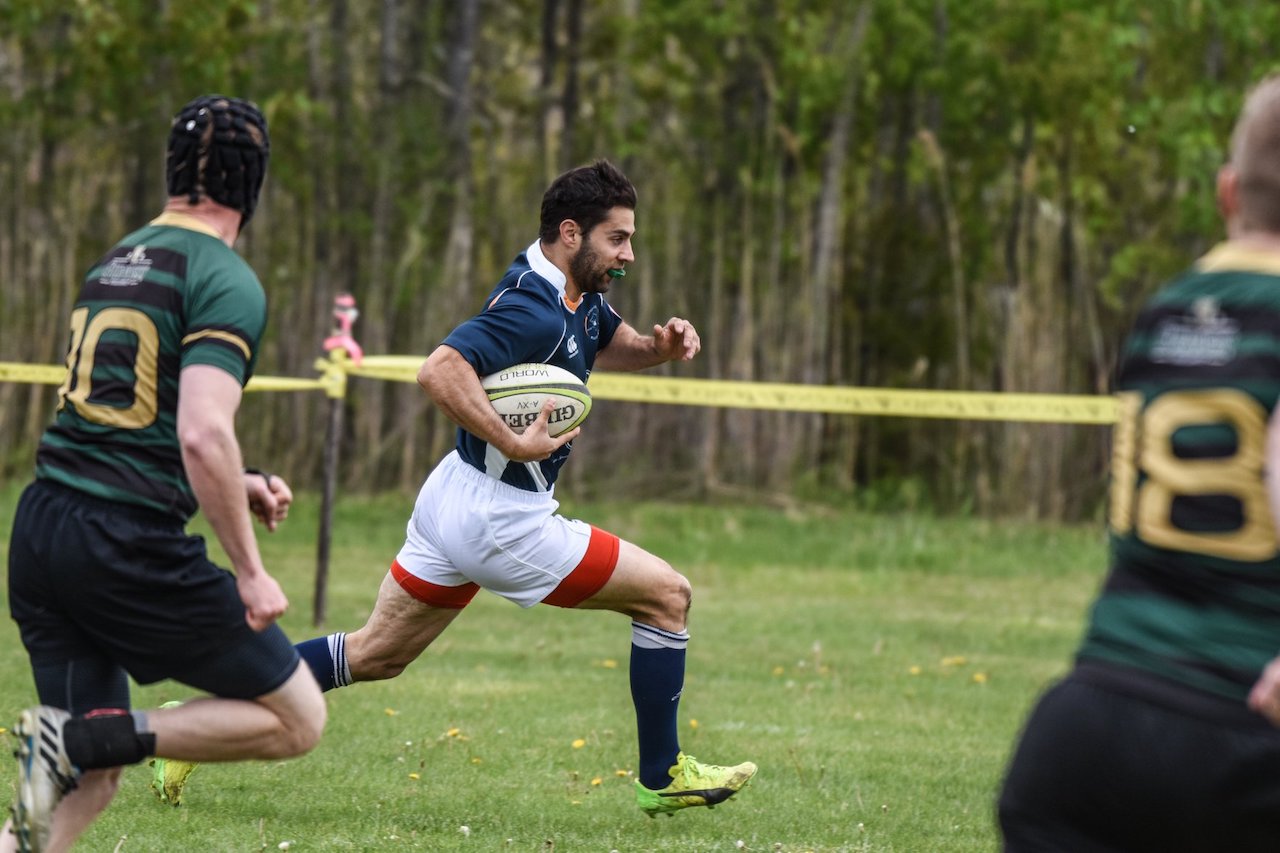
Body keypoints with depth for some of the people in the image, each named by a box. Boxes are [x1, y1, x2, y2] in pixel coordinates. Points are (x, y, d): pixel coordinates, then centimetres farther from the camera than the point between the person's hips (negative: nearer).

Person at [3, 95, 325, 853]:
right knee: (298, 719, 4)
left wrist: (234, 485, 27)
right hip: (131, 542, -8)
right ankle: (85, 734, -10)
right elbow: (203, 434, -21)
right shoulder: (228, 283, -8)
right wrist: (250, 572, -14)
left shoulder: (118, 260, 17)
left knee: (91, 779, 14)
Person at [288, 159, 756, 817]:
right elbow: (439, 371, -37)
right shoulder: (534, 310, -25)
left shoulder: (579, 293, 6)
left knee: (374, 657, 16)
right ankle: (662, 778, 12)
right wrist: (513, 443, -35)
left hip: (454, 499, 10)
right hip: (499, 522, -10)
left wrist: (660, 346, 5)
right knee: (666, 594, 3)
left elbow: (610, 347, 26)